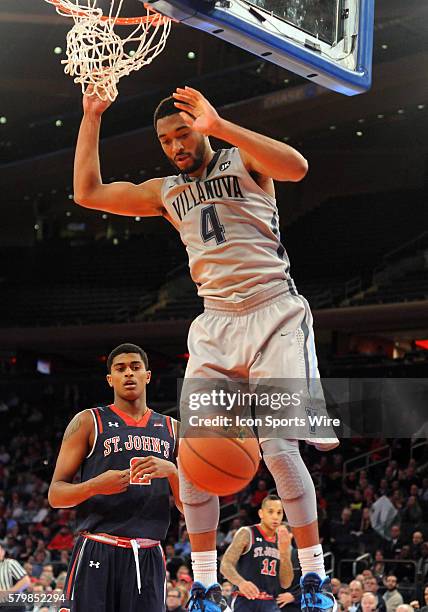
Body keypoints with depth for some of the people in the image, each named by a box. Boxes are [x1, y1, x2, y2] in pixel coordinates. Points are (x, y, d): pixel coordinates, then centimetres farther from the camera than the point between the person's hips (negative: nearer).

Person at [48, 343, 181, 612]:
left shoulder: (172, 429, 15)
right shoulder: (88, 422, 5)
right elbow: (55, 494, 2)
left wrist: (171, 470, -8)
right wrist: (95, 485, -18)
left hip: (148, 559, 3)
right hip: (96, 557, -3)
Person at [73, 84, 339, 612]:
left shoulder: (244, 161, 3)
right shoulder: (166, 192, 17)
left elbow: (296, 167, -19)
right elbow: (87, 193, 17)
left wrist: (219, 124, -24)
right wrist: (92, 117, 13)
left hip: (274, 315, -5)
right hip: (215, 325, 5)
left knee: (278, 447, -14)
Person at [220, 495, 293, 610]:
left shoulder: (282, 541, 12)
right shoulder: (247, 534, -2)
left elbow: (285, 584, 6)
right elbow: (225, 565, -12)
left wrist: (284, 552, -9)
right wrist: (241, 582, -33)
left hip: (271, 604, 5)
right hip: (245, 602, -5)